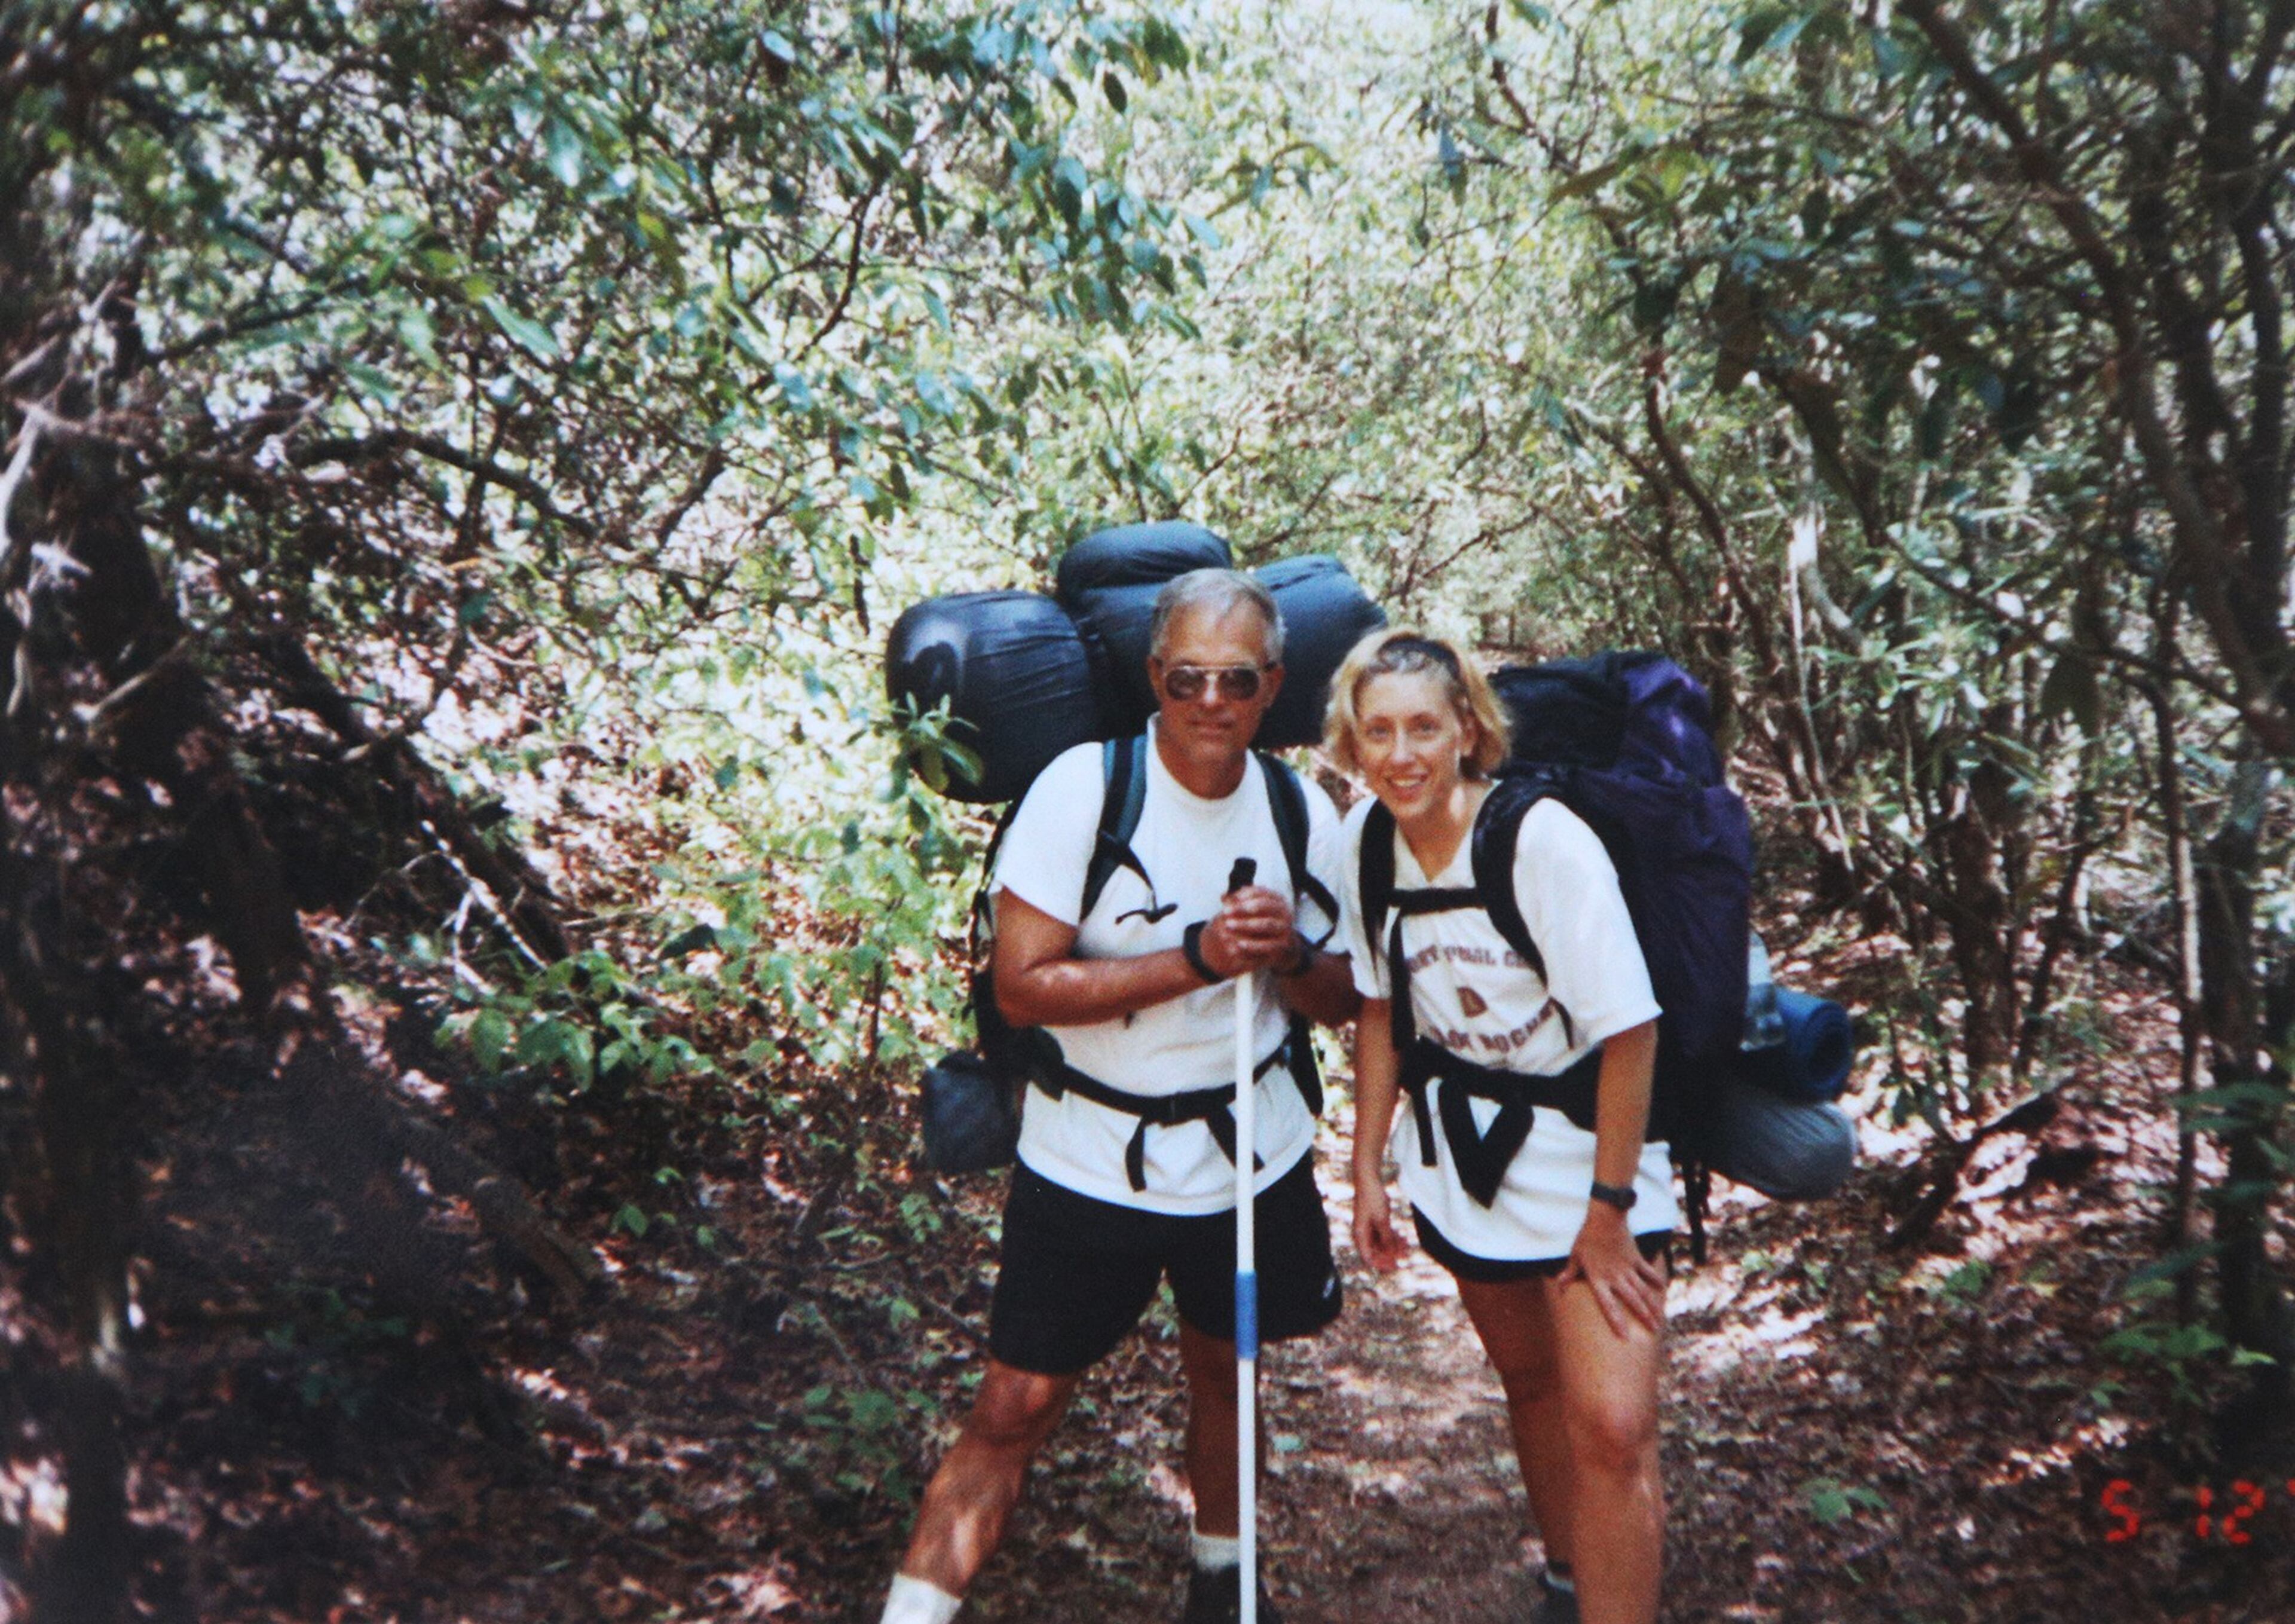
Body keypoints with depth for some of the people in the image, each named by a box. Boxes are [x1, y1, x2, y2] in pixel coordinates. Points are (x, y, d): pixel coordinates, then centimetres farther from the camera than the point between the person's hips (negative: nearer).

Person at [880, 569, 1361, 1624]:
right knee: (1015, 1407, 0)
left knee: (1225, 1373, 22)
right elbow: (1021, 987, -20)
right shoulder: (1084, 787, -15)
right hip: (1091, 1165, -4)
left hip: (1253, 1157, 4)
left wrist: (1289, 956, -19)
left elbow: (1344, 1000, 4)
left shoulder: (1301, 811, -2)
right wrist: (1197, 958, -27)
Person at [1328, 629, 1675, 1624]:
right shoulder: (1365, 836, -7)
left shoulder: (1544, 839, -24)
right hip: (1460, 1149, 5)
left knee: (1611, 1424, -13)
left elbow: (1629, 1029, -20)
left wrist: (1610, 1205, -16)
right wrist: (1368, 1168, 5)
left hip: (1581, 1146, -5)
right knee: (1528, 1378, 21)